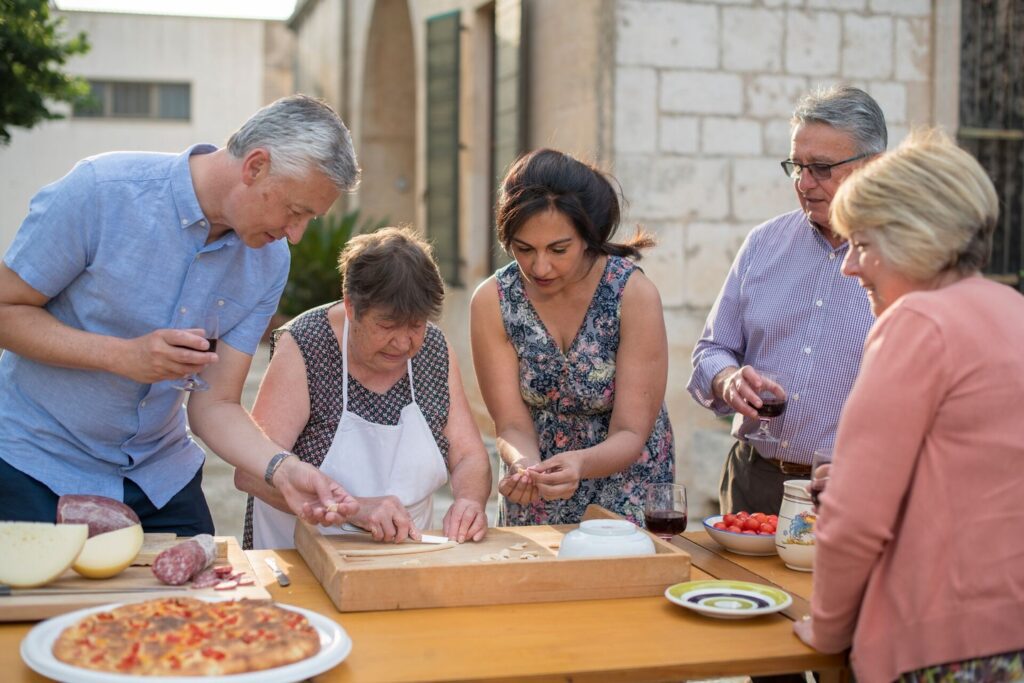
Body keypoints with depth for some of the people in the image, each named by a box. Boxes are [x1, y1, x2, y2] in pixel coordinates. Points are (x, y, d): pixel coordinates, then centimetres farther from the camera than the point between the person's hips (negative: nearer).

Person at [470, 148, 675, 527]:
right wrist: (524, 465, -31)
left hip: (628, 499, -2)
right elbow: (512, 425, -9)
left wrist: (581, 463, -36)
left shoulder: (634, 295, -15)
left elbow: (631, 434, -16)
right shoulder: (491, 301, -10)